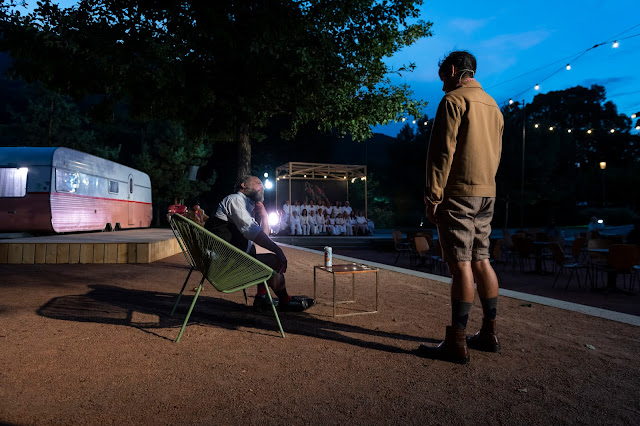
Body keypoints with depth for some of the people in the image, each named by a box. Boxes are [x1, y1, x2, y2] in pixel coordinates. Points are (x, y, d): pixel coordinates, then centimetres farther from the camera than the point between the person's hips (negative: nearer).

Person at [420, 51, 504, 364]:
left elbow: (442, 152, -14)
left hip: (459, 193, -8)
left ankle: (457, 343, -4)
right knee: (480, 260, 11)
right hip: (486, 193, 8)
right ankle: (489, 334, 18)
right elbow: (496, 153, 20)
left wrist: (433, 196, -13)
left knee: (461, 264, -9)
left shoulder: (454, 100, -6)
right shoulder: (492, 105, 20)